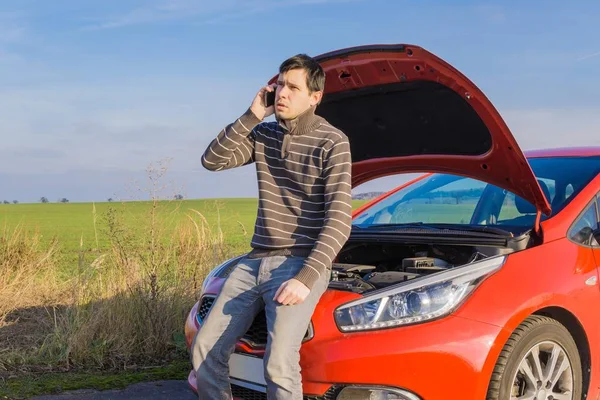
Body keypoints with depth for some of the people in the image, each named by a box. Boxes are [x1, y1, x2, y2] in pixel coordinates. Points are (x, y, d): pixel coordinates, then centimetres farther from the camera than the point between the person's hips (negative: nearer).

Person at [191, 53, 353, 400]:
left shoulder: (332, 142, -8)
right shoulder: (264, 135, 12)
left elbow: (339, 218, -15)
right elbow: (213, 161, 2)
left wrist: (306, 278, -24)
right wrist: (251, 117, -6)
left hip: (300, 264, -6)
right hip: (256, 261, 6)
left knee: (279, 364, -25)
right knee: (206, 349, -1)